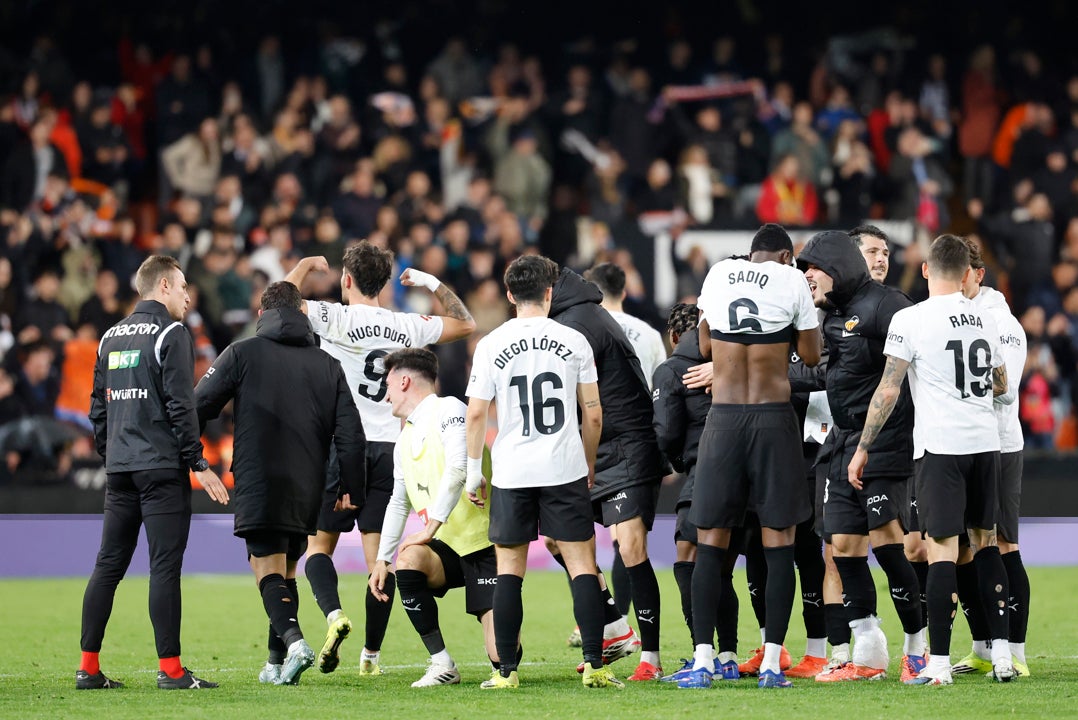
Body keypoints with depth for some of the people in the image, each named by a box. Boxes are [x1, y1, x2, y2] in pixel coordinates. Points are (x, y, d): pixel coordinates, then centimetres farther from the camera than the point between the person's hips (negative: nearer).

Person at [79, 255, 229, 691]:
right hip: (162, 466, -7)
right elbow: (180, 406, -13)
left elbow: (98, 408, 17)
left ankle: (88, 668, 7)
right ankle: (170, 668, -8)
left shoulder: (112, 337, 15)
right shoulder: (171, 334, -7)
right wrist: (199, 464, -11)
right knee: (165, 565, -6)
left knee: (108, 564, 8)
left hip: (119, 471, 7)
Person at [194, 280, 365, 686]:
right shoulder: (328, 366, 11)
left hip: (258, 486, -4)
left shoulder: (243, 354, 1)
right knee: (286, 570, 16)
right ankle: (276, 664, 18)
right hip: (307, 491, 4)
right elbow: (350, 433, 7)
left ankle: (293, 641, -30)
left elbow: (199, 407, -1)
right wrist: (351, 490, 12)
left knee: (267, 568, -6)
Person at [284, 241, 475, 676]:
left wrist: (308, 264, 5)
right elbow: (465, 324, 20)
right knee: (379, 554, 4)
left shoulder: (337, 319, -7)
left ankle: (334, 613, -19)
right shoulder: (406, 327, 6)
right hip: (388, 448, 3)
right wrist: (434, 285, 27)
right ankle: (372, 653, 4)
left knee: (318, 544, 7)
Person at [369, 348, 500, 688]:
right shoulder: (405, 440, 16)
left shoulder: (448, 409, -8)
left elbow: (457, 469, -20)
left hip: (485, 543, -6)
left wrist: (430, 528, -21)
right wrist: (382, 559, 18)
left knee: (501, 656, -17)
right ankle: (442, 665, -18)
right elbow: (399, 502, 25)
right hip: (448, 546, 6)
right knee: (407, 561, -30)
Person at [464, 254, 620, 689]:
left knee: (509, 569, 6)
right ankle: (594, 665, -6)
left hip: (511, 473, 0)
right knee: (581, 563, 1)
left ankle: (507, 670, 4)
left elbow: (476, 413, -1)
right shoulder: (573, 342, 1)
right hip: (565, 470, 0)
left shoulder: (492, 345, 0)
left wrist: (474, 471, 8)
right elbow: (593, 413, 3)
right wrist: (589, 463, 17)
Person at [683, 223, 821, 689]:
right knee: (778, 542, 3)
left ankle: (703, 660, 0)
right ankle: (772, 663, -1)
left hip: (723, 418, 2)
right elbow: (811, 356, 5)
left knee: (711, 541, 5)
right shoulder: (791, 280, -1)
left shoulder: (718, 273, 8)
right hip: (775, 418, -2)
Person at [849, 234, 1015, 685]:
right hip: (985, 441, 5)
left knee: (942, 547, -5)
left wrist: (863, 448, -2)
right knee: (985, 539, 15)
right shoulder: (984, 320, 10)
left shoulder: (910, 320, -7)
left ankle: (939, 664, -6)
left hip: (941, 445, -5)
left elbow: (888, 391, -9)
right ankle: (1001, 652, 12)